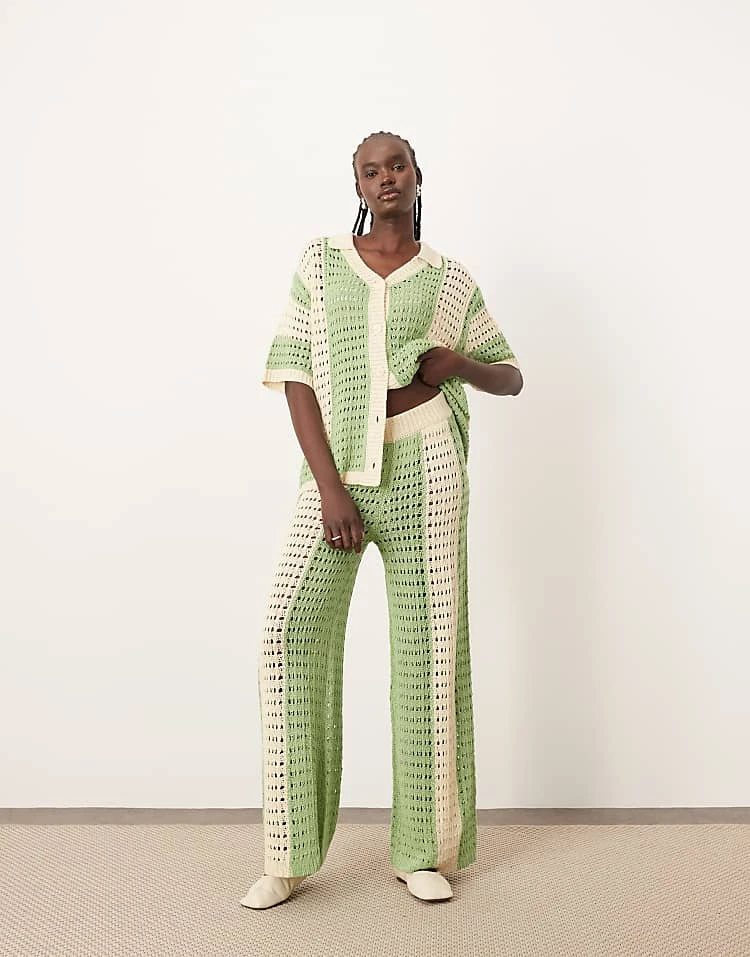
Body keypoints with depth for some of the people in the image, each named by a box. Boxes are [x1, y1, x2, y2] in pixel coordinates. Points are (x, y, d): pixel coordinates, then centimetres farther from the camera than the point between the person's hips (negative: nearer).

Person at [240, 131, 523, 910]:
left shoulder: (450, 281, 11)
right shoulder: (320, 262, 10)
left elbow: (511, 378, 17)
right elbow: (295, 377, 1)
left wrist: (458, 364, -7)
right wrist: (328, 487, -10)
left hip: (422, 466, 0)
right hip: (335, 469, 0)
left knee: (430, 640, -1)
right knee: (293, 628, -13)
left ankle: (423, 851, 12)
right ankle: (288, 856, -2)